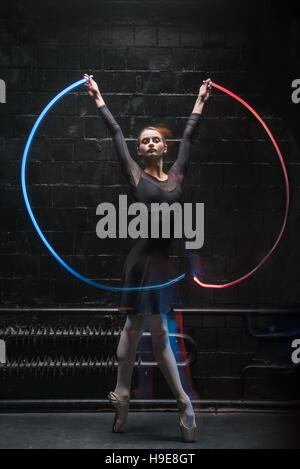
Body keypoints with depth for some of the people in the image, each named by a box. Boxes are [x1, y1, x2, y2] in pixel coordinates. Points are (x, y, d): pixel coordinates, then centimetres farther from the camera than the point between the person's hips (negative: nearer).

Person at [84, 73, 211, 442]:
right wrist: (98, 98, 8)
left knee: (157, 330, 7)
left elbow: (188, 135, 17)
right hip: (143, 258, -3)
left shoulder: (176, 176, 9)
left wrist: (200, 100, 26)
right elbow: (115, 134, 4)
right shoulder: (136, 176, 1)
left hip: (168, 259, 3)